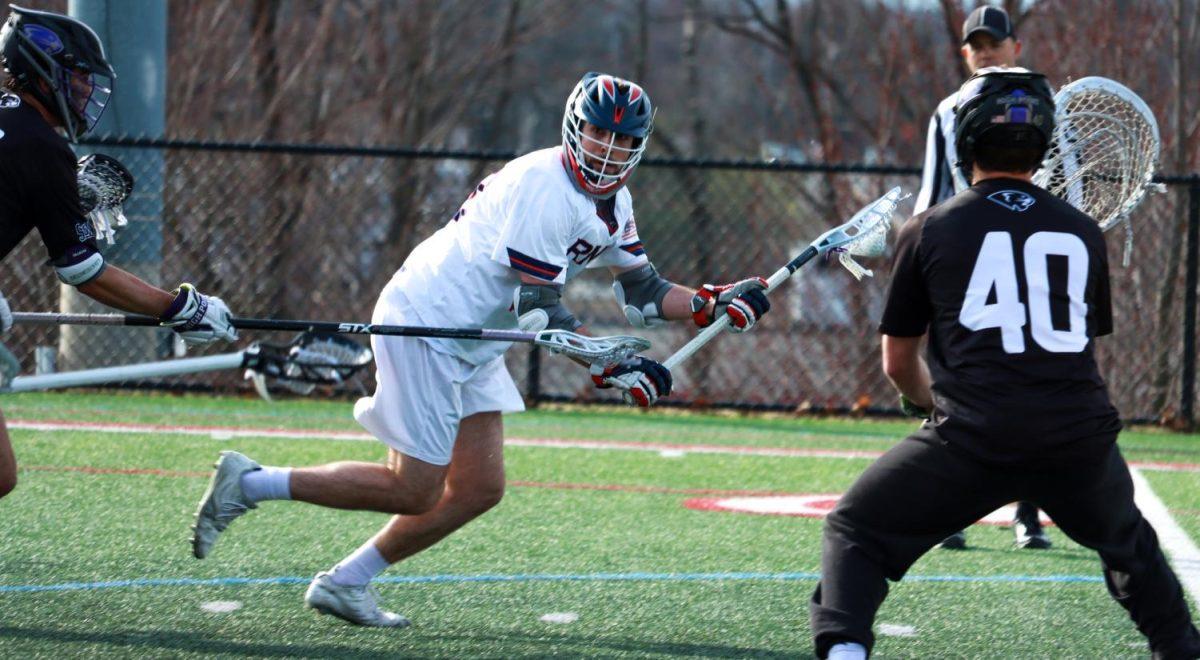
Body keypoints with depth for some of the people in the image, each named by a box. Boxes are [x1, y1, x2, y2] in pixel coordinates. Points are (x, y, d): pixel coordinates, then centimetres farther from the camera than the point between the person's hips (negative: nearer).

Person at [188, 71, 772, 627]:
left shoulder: (611, 203, 8)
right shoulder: (544, 188, -23)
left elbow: (642, 294, 11)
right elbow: (538, 312, -25)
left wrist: (714, 306, -4)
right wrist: (613, 369, -26)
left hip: (473, 348, 10)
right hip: (423, 326, -10)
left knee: (479, 489, 7)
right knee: (414, 492, -9)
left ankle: (344, 583, 15)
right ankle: (249, 483, 0)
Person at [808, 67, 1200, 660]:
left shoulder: (929, 231, 6)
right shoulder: (1084, 233, 12)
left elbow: (897, 362, 14)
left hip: (973, 438, -3)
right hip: (1080, 439, 3)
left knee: (853, 531, 12)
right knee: (1129, 544, 31)